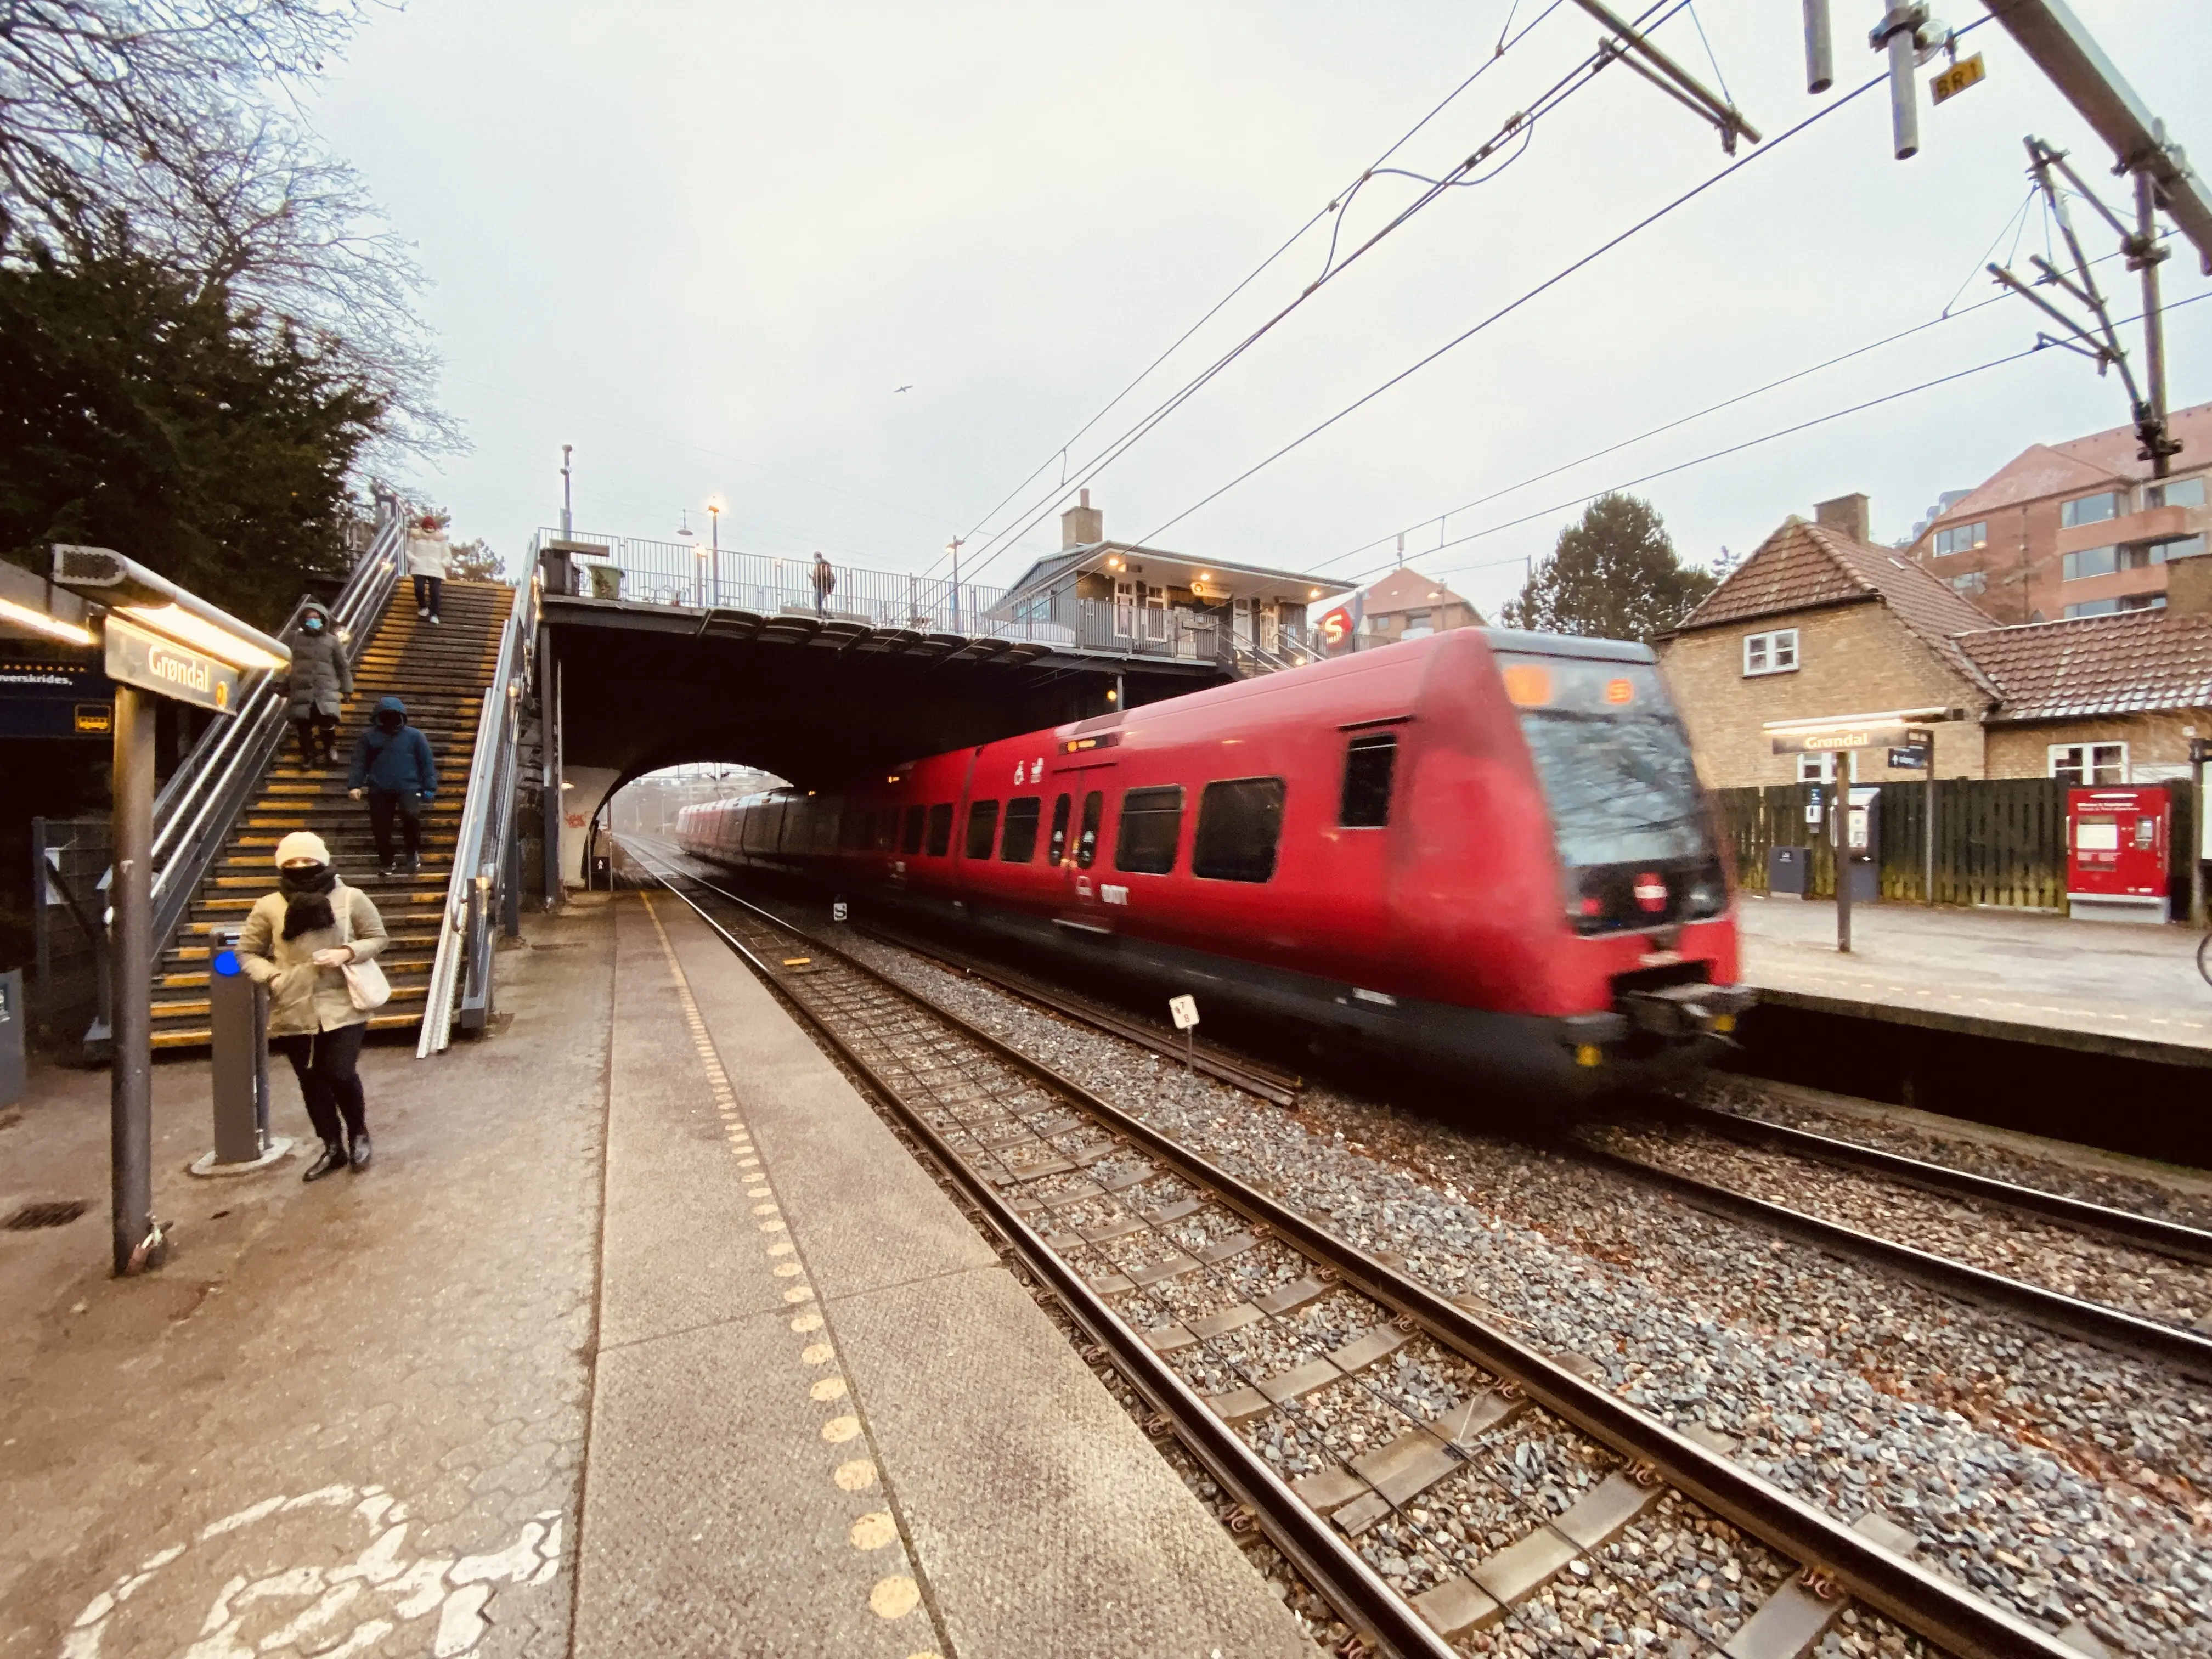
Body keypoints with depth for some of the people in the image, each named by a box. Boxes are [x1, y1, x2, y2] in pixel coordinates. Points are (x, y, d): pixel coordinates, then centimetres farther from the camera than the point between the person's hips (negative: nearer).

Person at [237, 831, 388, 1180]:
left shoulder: (351, 898, -4)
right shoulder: (268, 907, -1)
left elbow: (377, 937, 5)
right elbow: (247, 953, 8)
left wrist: (348, 953, -14)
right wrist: (271, 975, -9)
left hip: (343, 1006, -2)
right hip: (293, 1011, 3)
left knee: (341, 1074, -9)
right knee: (311, 1083, 13)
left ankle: (359, 1132, 20)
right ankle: (333, 1148, 30)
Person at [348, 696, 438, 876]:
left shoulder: (414, 736, 3)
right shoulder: (369, 737, 7)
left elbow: (427, 762, 3)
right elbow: (360, 762, 7)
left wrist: (429, 787, -3)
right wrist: (354, 785, -6)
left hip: (408, 787, -3)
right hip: (379, 790, 3)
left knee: (411, 815, -27)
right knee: (381, 829, 6)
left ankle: (414, 853, -3)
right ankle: (388, 862, 25)